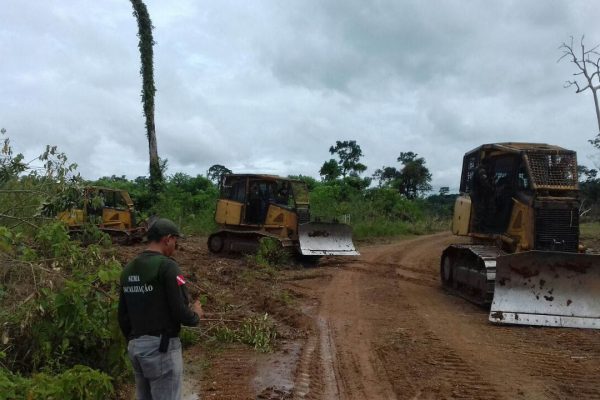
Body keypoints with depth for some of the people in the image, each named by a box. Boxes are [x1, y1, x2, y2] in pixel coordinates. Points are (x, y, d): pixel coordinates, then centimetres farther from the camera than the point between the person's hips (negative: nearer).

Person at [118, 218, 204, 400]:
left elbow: (122, 316, 14)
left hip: (135, 346, 8)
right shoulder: (166, 266, -15)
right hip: (161, 346, -8)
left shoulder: (129, 269, 9)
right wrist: (196, 314, 2)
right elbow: (180, 312, -19)